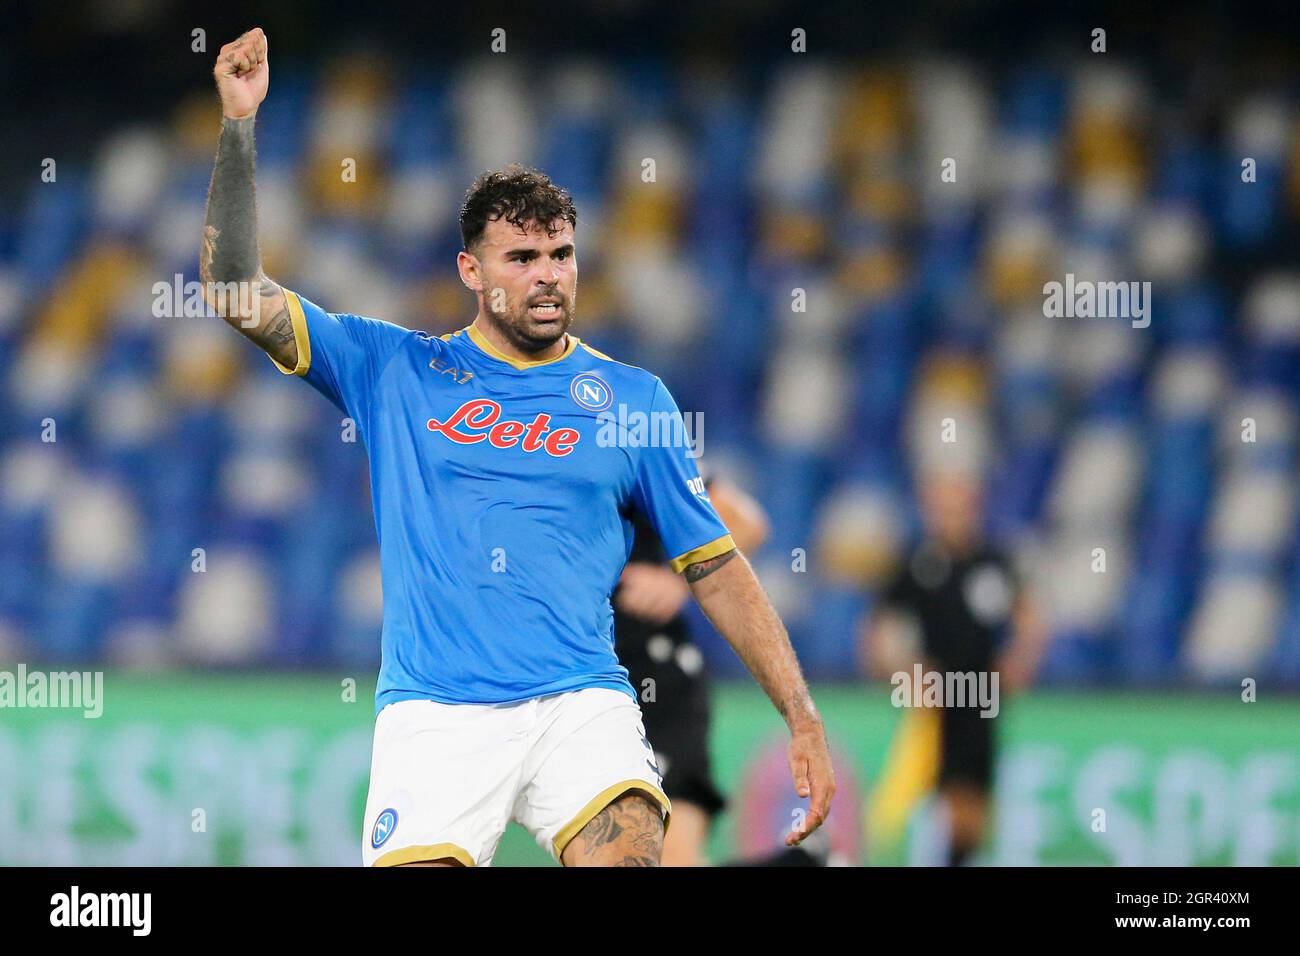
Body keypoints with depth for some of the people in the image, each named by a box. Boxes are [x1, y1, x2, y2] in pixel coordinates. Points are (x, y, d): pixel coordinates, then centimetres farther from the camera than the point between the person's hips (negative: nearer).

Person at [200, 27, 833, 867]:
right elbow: (236, 290, 8)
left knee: (628, 852, -28)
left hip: (579, 698, -1)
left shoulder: (632, 398, 12)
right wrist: (239, 124, -2)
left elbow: (717, 569, 13)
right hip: (434, 711, 1)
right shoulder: (395, 371, 12)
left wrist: (803, 720, 6)